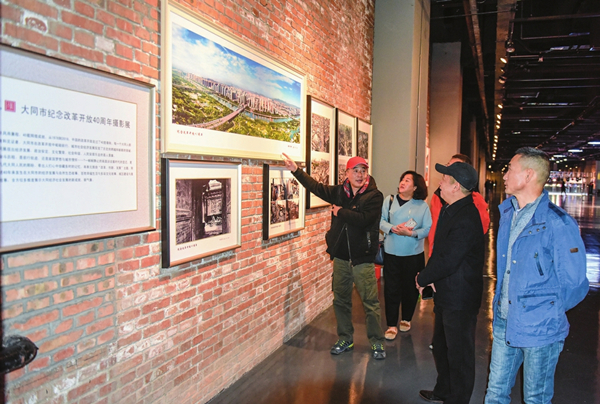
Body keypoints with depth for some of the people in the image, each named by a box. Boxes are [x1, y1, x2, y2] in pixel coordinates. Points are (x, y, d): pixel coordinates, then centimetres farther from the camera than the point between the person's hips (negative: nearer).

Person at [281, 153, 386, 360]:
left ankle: (377, 343, 17)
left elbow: (363, 219, -24)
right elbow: (316, 187, 12)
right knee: (341, 300, 15)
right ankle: (345, 340, 31)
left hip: (362, 258, -5)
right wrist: (296, 170, 7)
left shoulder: (374, 195, -11)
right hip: (341, 256, 5)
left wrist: (340, 212, -12)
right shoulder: (339, 191, 5)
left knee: (370, 302, 1)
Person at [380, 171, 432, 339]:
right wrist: (392, 228, -17)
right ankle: (392, 325, 14)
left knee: (410, 288, 11)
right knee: (391, 288, 1)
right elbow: (381, 220, 0)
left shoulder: (422, 205, -1)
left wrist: (411, 233, -20)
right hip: (392, 252, 1)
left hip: (414, 254, 0)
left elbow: (428, 229, -5)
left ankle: (406, 319, 33)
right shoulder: (390, 200, 3)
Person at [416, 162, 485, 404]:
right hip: (446, 293, 10)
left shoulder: (466, 220, -26)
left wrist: (422, 278, -12)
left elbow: (448, 262, -27)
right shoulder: (450, 210, 7)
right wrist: (429, 276, -3)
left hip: (460, 299, -10)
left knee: (459, 354, 6)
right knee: (441, 346, 24)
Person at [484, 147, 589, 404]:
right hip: (504, 323, 6)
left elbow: (574, 285, -13)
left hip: (539, 331, -6)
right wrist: (502, 303, 11)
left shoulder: (558, 224, -18)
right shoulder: (507, 212, 5)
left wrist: (546, 313, -4)